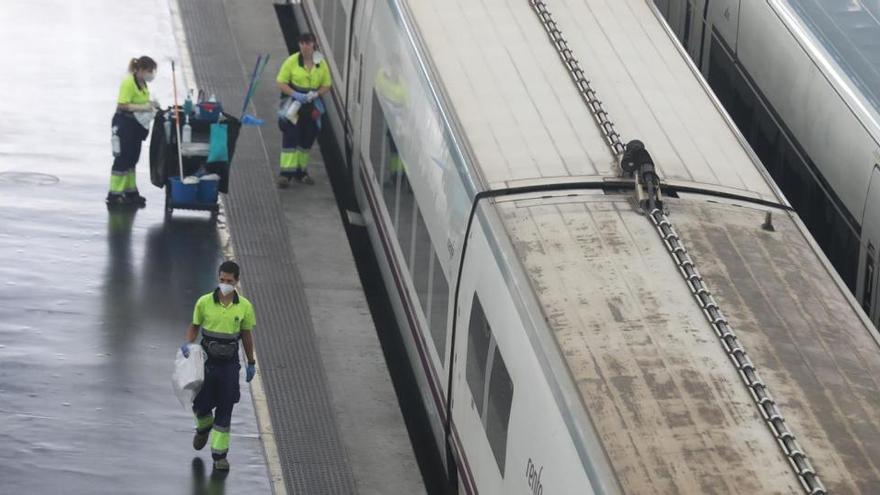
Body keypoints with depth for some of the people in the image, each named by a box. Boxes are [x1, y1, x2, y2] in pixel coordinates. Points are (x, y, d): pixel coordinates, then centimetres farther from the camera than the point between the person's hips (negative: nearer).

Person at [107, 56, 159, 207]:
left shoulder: (143, 84, 11)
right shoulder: (128, 83, -18)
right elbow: (122, 105, -23)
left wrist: (150, 104, 4)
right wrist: (142, 107, -25)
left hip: (136, 125, 9)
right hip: (124, 124, -9)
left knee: (132, 158, 16)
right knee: (122, 159, -5)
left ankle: (130, 191, 25)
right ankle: (114, 194, 0)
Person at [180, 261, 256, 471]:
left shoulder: (244, 306, -5)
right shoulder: (204, 302, -8)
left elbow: (246, 334, 6)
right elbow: (194, 326, 5)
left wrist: (251, 363, 11)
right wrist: (188, 344, -14)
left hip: (229, 363, 0)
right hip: (206, 359, 0)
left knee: (225, 410, 2)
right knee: (200, 405, 5)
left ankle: (219, 454, 11)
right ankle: (204, 427, 42)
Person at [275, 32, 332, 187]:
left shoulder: (321, 64, 1)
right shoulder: (292, 61, -8)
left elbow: (326, 86, 8)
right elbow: (281, 83, -7)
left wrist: (316, 94, -14)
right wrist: (295, 94, -22)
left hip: (311, 106, 4)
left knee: (307, 139, 12)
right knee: (290, 137, -11)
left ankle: (301, 171, 27)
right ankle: (286, 172, -10)